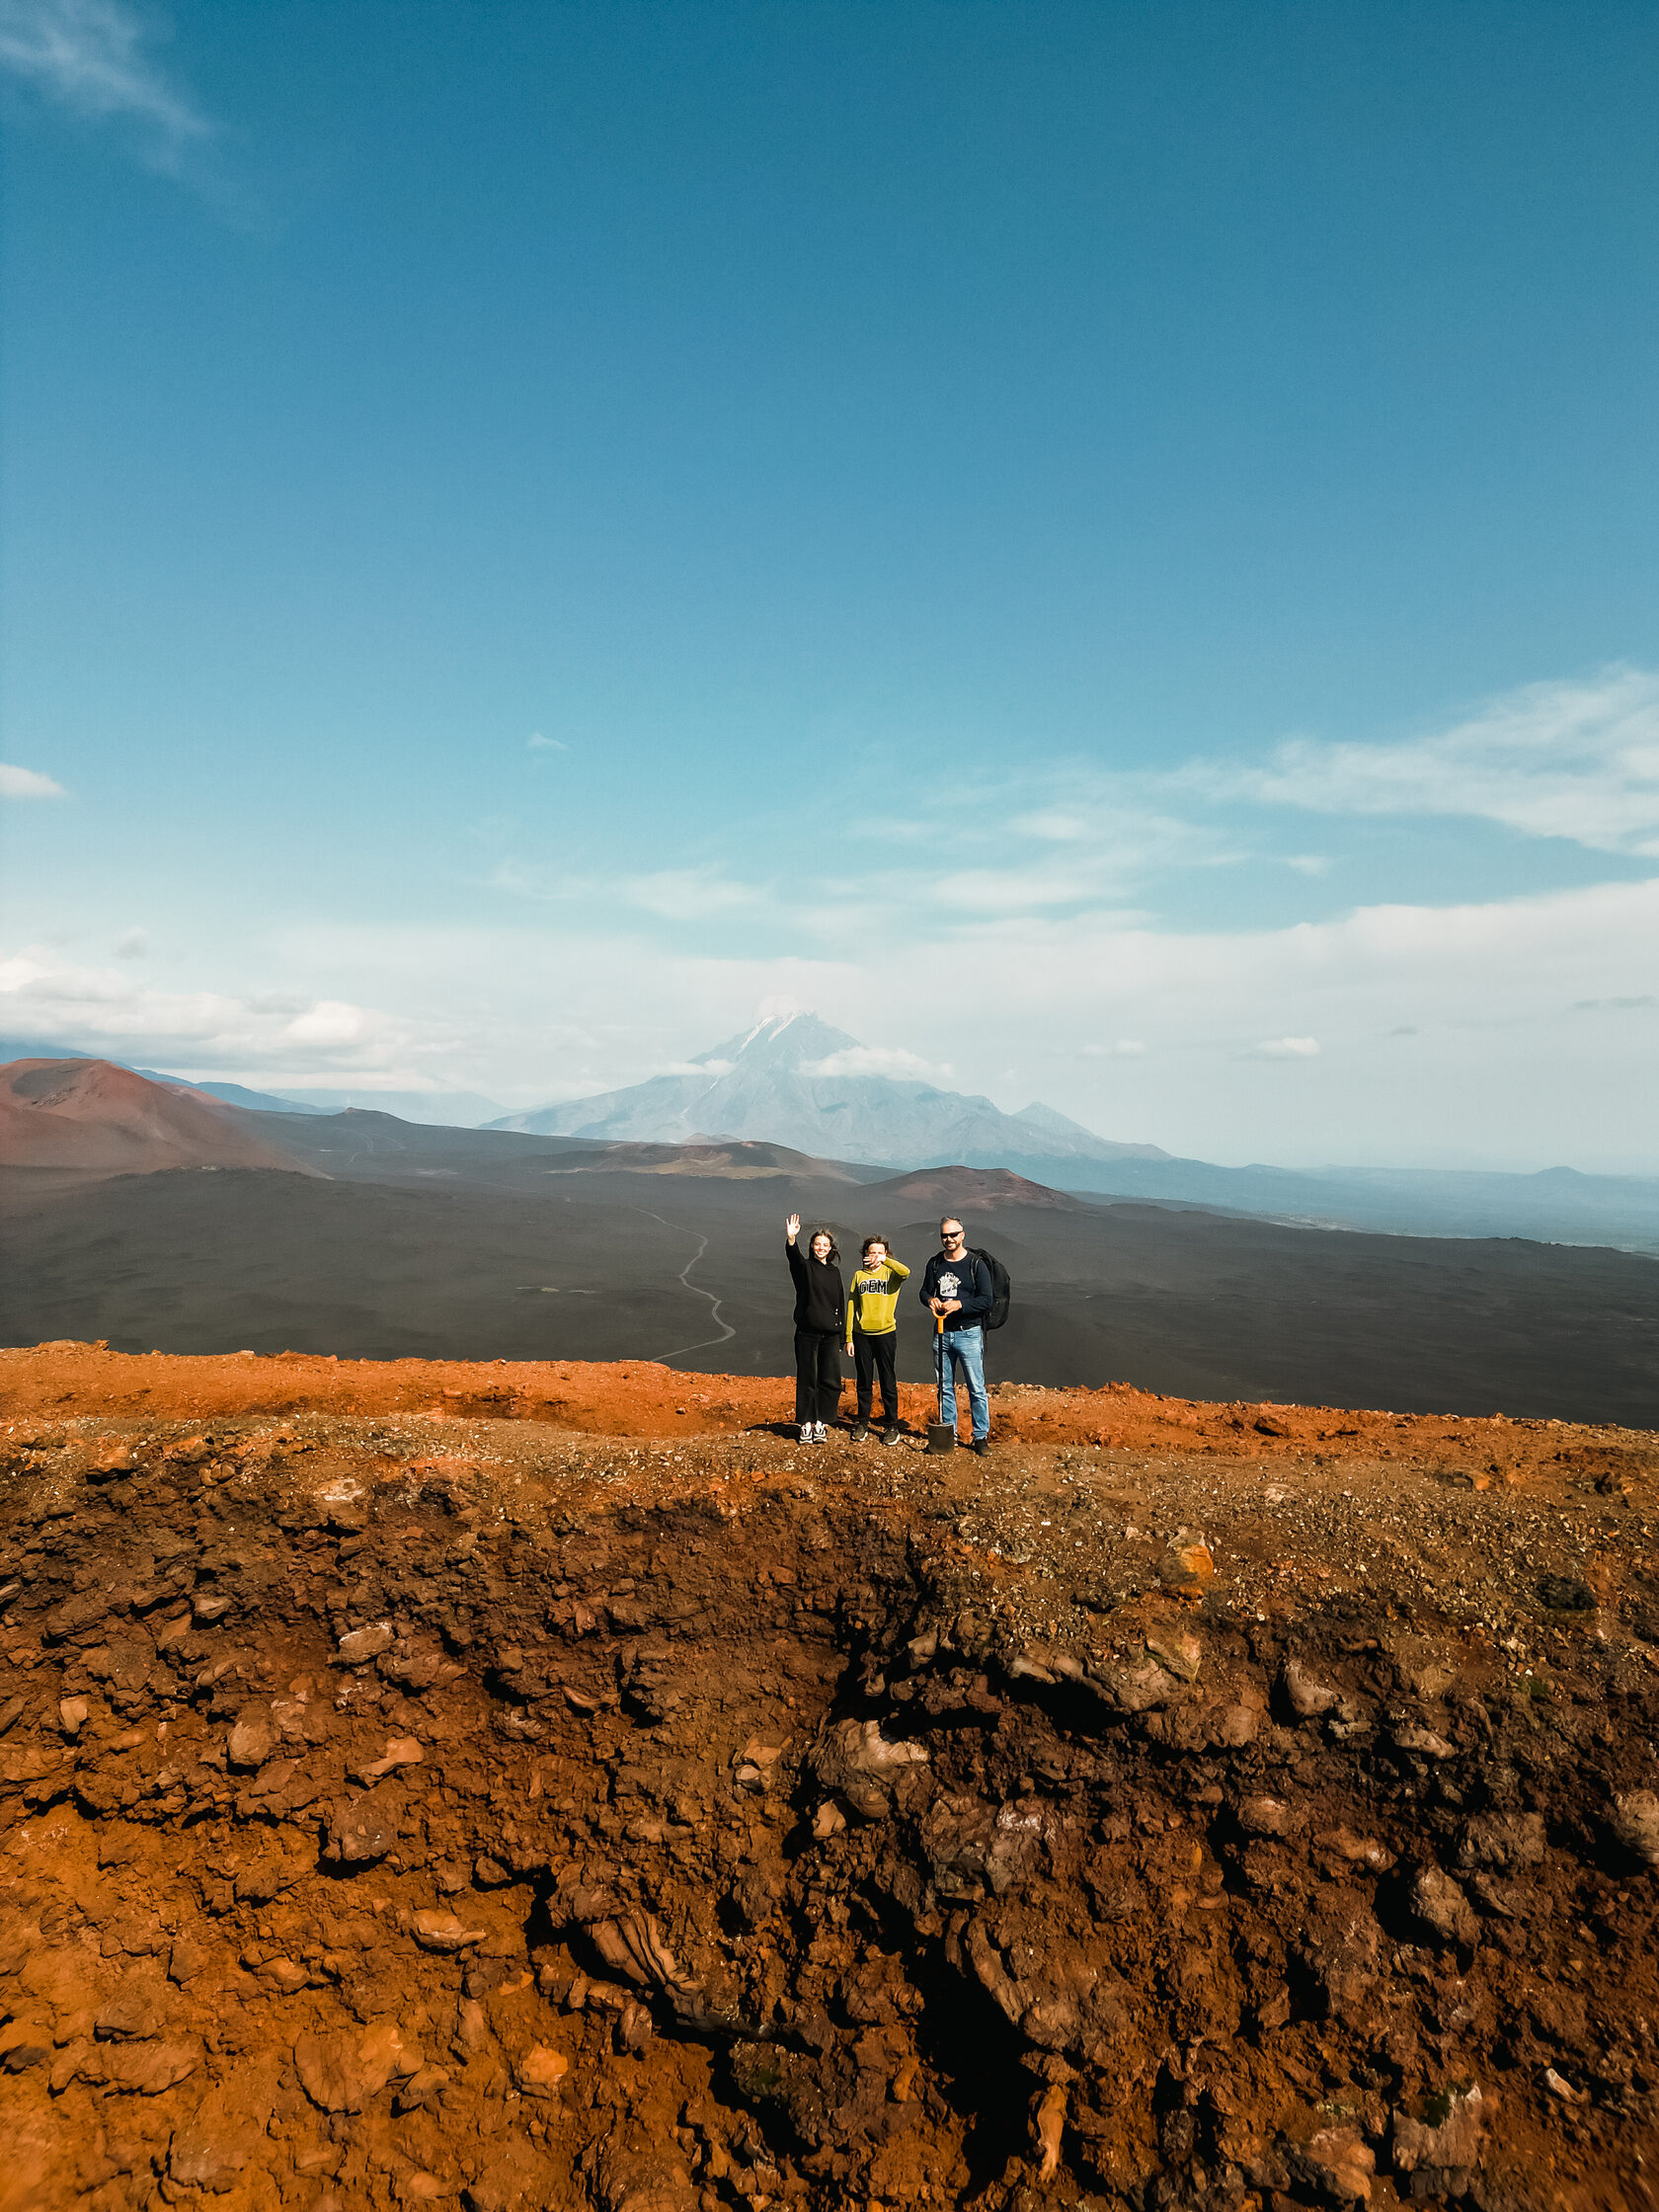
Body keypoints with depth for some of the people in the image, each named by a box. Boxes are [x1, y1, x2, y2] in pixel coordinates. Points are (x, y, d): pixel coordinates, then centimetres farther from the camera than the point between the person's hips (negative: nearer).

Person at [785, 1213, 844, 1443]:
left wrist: (841, 1335, 12)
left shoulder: (834, 1271, 14)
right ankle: (806, 1425, 9)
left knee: (830, 1381, 3)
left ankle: (820, 1423, 14)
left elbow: (841, 1303, 16)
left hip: (830, 1335, 4)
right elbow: (794, 1257, -24)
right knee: (807, 1380, 0)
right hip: (807, 1333, -4)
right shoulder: (805, 1267, 0)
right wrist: (791, 1239, -45)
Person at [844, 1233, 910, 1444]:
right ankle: (863, 1424, 20)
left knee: (888, 1383, 2)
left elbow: (906, 1272, -24)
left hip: (885, 1334, -2)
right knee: (864, 1382, 10)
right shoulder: (859, 1275, 9)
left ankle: (891, 1426, 12)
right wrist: (849, 1338, 4)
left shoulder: (891, 1273, 1)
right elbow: (851, 1307, 8)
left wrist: (884, 1260, -21)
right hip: (862, 1335, 2)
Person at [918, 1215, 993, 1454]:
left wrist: (960, 1305, -21)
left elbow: (986, 1301, -8)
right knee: (945, 1387, 11)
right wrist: (930, 1300, -7)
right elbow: (925, 1291, 16)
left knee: (976, 1388, -3)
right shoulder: (935, 1263, 8)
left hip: (968, 1333, -4)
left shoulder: (976, 1264, -5)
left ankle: (981, 1436, 5)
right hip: (942, 1333, 4)